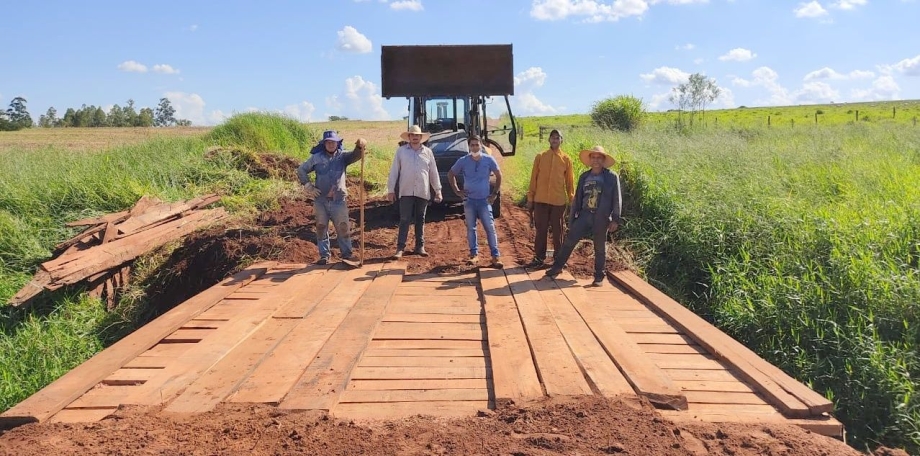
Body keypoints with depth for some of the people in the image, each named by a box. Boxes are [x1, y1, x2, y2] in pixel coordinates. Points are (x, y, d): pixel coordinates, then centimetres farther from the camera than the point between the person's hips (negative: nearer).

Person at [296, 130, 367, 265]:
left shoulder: (342, 156, 1)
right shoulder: (316, 158, 2)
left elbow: (355, 156, -19)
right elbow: (301, 170, 10)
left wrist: (360, 147, -41)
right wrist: (308, 185, -1)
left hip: (338, 200, -1)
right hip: (320, 200, 1)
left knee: (343, 227, 1)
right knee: (321, 228, 6)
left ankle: (347, 254, 10)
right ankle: (324, 255, 16)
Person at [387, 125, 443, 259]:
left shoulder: (427, 152, 6)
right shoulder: (401, 151, 2)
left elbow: (434, 172, 10)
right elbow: (394, 171, 2)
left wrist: (438, 190, 8)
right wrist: (391, 189, -1)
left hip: (422, 192, 2)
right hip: (406, 192, -2)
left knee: (420, 220, 10)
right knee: (404, 220, -3)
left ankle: (420, 246, 18)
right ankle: (400, 248, 0)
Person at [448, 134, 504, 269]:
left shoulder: (489, 160, -4)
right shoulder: (463, 161, -3)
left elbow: (499, 175, 9)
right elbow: (450, 174, 11)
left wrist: (495, 193, 5)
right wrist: (457, 191, 5)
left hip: (484, 200, -1)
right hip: (469, 200, 1)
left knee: (490, 228, -4)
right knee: (471, 228, 7)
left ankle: (495, 256, -1)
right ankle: (474, 254, 17)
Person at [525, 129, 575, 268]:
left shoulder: (566, 159, 3)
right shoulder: (540, 157, 4)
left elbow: (570, 181, 6)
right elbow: (533, 178, 6)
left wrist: (572, 200, 3)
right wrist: (530, 198, 3)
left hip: (558, 201, -1)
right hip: (541, 200, 1)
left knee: (557, 230, 7)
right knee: (540, 230, 6)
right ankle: (539, 257, 14)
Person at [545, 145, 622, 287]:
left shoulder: (612, 177, -1)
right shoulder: (584, 177, 11)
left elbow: (617, 200, -2)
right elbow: (577, 198, 14)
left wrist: (615, 220, -9)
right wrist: (572, 217, 12)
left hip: (601, 217, -3)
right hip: (584, 214, 3)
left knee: (600, 248, 5)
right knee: (569, 240, -1)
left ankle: (599, 276, 16)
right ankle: (557, 267, 10)